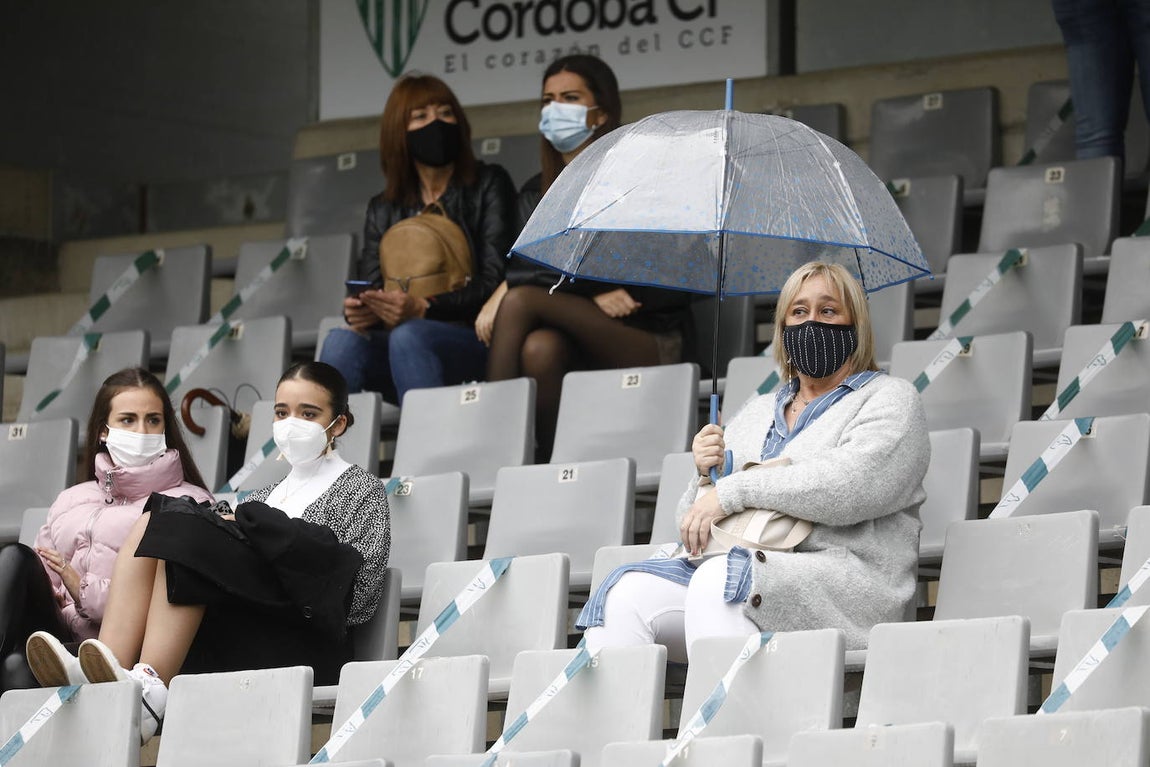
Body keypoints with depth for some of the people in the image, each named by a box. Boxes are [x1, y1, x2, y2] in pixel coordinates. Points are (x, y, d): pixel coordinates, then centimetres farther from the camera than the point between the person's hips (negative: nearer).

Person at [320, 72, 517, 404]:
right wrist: (359, 312, -16)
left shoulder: (488, 186, 8)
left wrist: (423, 309, -21)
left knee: (407, 337, -36)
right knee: (342, 342, -29)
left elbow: (493, 281, -4)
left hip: (474, 341, -3)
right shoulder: (383, 209, 20)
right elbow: (370, 289, 11)